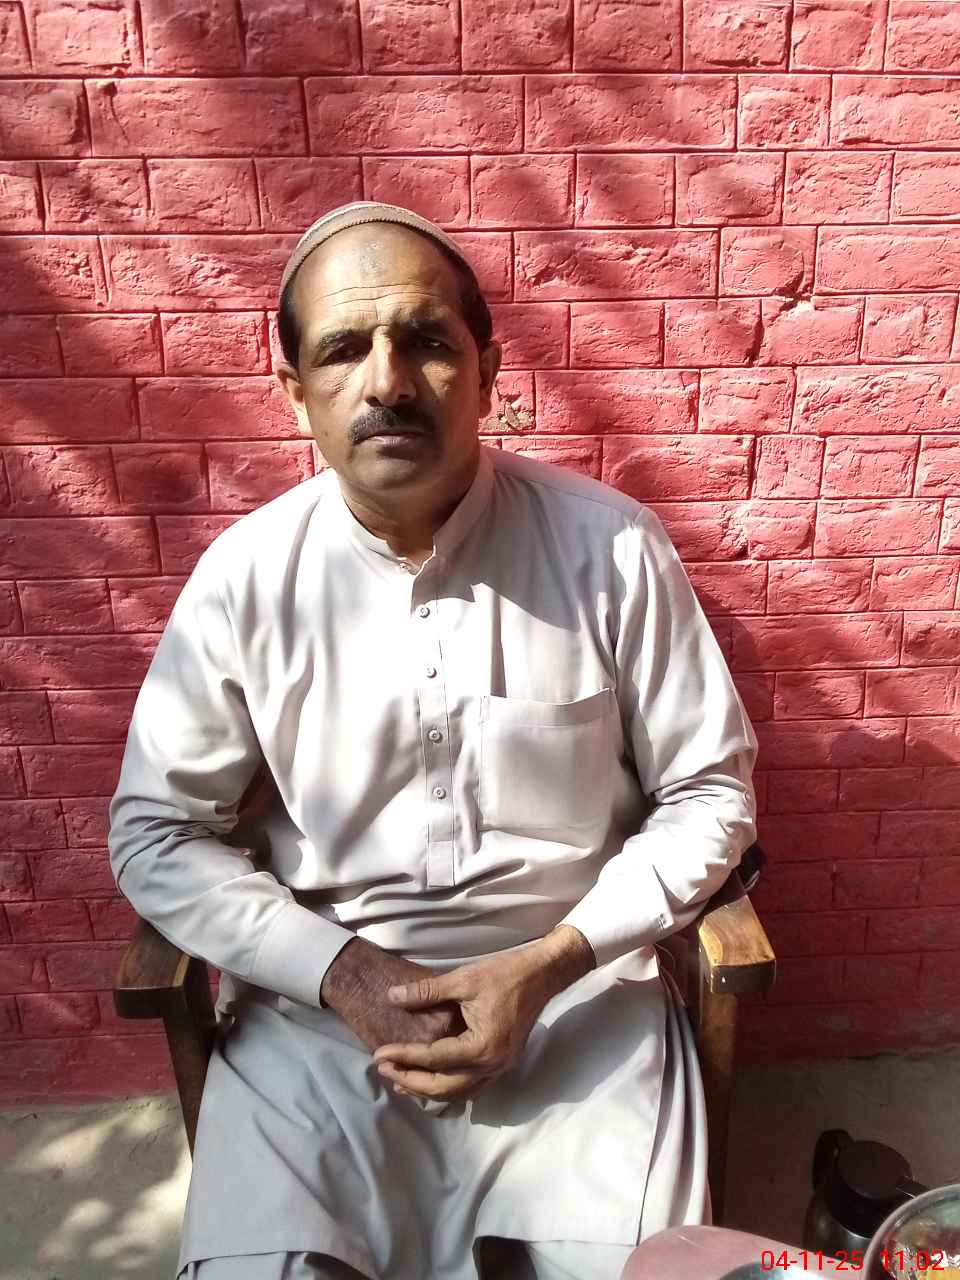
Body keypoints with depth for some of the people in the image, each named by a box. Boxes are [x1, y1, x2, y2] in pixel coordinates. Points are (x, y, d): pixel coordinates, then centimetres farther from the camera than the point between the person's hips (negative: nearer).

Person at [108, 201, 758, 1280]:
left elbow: (708, 793, -1)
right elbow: (155, 835, 0)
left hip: (577, 981, 0)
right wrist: (346, 972, -12)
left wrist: (550, 964, -13)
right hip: (318, 992, 1)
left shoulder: (610, 546, -9)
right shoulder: (243, 576, -7)